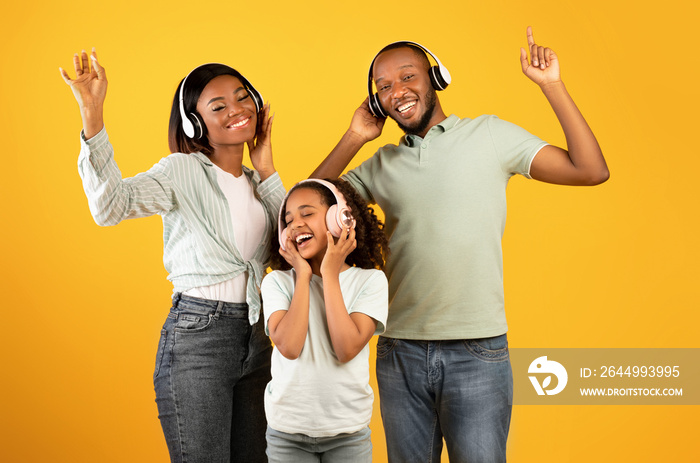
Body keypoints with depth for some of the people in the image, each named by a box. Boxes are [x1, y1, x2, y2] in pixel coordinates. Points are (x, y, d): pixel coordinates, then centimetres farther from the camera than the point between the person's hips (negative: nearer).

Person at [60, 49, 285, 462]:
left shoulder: (256, 182, 13)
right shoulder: (183, 172, -6)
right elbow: (111, 205, -23)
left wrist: (267, 171, 3)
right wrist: (92, 115, -33)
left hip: (254, 336, 7)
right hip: (196, 335, -7)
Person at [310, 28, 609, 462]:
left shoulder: (488, 135, 1)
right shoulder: (382, 164, 10)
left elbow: (591, 170, -4)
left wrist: (552, 85, -9)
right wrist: (353, 139, 2)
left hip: (477, 352, -3)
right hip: (400, 354, 3)